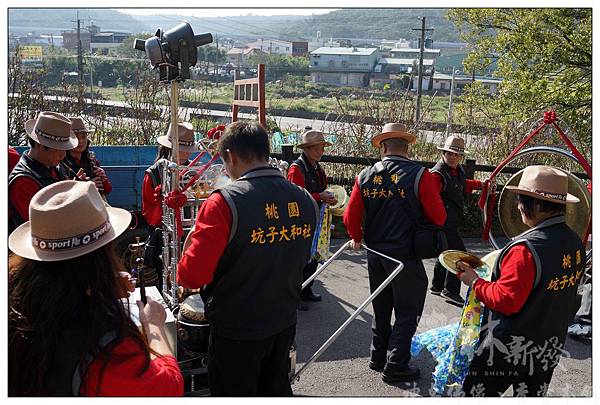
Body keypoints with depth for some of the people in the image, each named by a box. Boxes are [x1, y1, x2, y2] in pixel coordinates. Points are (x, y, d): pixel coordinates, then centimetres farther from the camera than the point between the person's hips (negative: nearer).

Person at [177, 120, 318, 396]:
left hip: (237, 330, -5)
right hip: (285, 322, 5)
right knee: (276, 390, 24)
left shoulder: (224, 202, -24)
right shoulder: (305, 200, -4)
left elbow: (192, 276, -24)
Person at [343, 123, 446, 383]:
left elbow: (351, 216, -2)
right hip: (405, 254, -5)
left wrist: (357, 239, 16)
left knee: (381, 307, 22)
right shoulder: (420, 175, -14)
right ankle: (395, 366, 15)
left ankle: (378, 356, 34)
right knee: (407, 313, 10)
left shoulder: (365, 176, -3)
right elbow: (439, 217, -11)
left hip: (374, 253, 5)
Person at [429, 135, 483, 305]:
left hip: (452, 221, 10)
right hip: (444, 222, -10)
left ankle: (437, 286, 34)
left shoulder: (458, 170, 8)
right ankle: (451, 291, 2)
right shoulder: (438, 173, -21)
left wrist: (480, 184, 24)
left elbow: (464, 185, 31)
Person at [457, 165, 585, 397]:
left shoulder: (526, 248, -27)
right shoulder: (576, 243, -1)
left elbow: (505, 300, -24)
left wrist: (475, 282, -10)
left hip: (509, 348, -7)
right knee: (531, 395, 21)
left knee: (477, 393, 9)